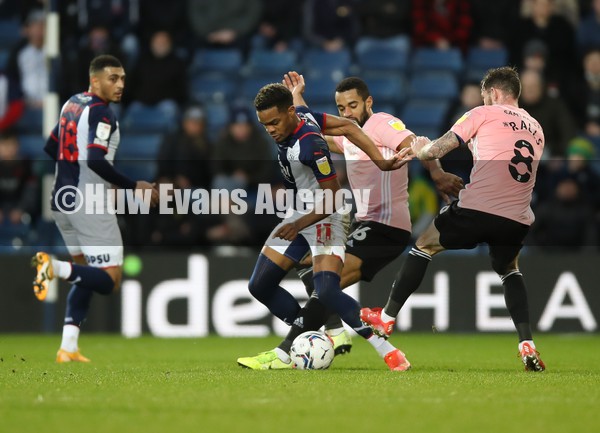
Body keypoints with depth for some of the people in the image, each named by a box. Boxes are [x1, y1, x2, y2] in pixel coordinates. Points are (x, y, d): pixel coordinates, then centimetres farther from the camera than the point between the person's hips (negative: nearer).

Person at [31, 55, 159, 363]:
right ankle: (55, 267, -26)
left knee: (87, 275, 20)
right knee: (109, 280, -5)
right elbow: (96, 161, -25)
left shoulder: (72, 104, 12)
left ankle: (68, 348, 11)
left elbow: (50, 148, 22)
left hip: (62, 200, 9)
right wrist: (133, 187, -17)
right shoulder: (101, 113, -14)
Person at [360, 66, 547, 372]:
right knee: (509, 270, 31)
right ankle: (527, 345, 11)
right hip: (518, 219, 4)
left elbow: (437, 150, 2)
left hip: (477, 209, -4)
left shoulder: (484, 114, 4)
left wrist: (420, 150, 24)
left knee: (425, 244, 21)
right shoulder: (536, 129, 20)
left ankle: (386, 318, 27)